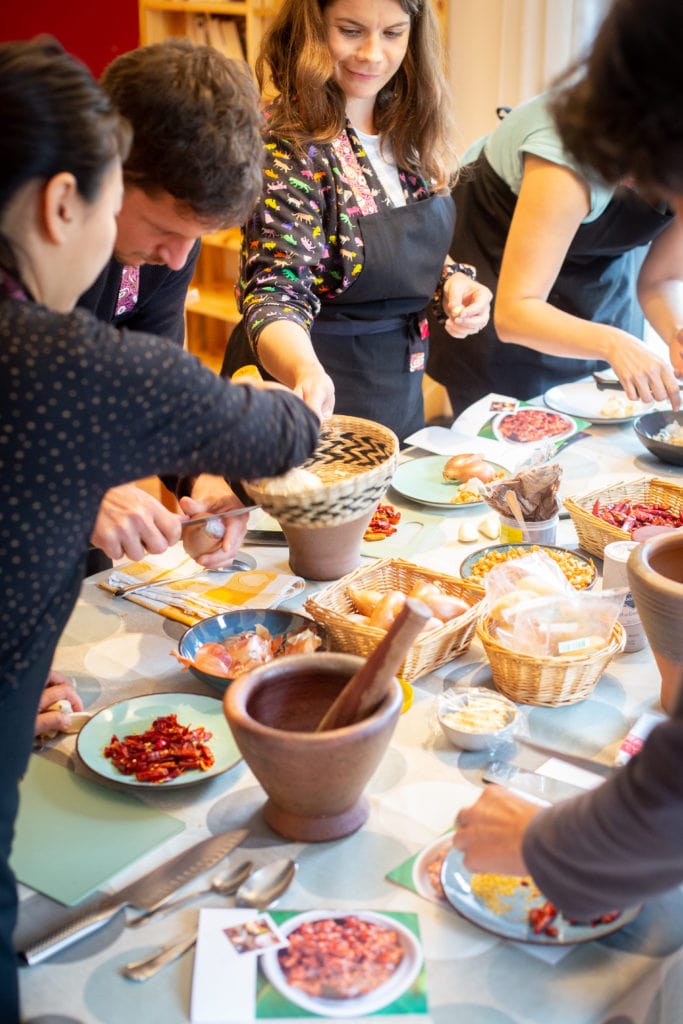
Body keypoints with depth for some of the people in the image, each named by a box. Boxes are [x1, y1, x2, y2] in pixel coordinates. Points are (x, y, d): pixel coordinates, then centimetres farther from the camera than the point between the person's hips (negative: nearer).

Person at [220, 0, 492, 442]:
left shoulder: (408, 130, 0)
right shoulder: (288, 143, -21)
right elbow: (275, 292, -27)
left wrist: (453, 280, -8)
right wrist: (306, 372, -47)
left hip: (401, 389, 7)